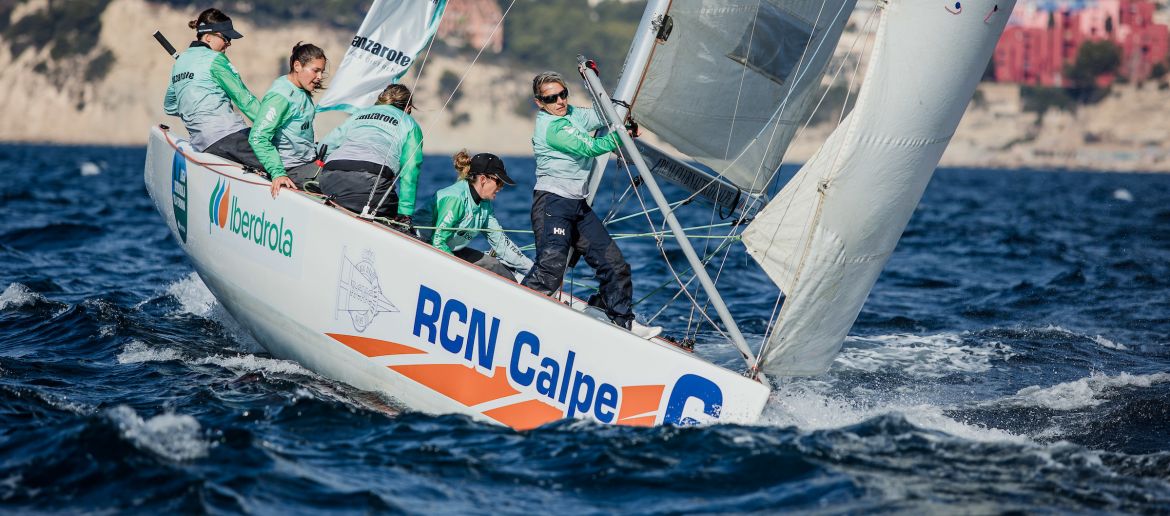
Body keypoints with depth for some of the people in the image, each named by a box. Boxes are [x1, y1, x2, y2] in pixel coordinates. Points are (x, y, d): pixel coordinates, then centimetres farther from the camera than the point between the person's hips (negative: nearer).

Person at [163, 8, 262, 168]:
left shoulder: (180, 61, 21)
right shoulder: (215, 59, -3)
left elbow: (169, 107, 31)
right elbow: (244, 99, -5)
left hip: (201, 143, 9)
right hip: (227, 135, -9)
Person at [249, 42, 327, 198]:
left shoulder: (303, 92, 11)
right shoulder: (280, 96, -17)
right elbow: (258, 138, -22)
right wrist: (278, 173, -29)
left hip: (310, 163, 9)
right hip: (293, 170, -9)